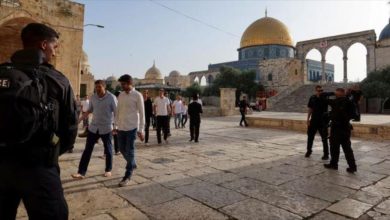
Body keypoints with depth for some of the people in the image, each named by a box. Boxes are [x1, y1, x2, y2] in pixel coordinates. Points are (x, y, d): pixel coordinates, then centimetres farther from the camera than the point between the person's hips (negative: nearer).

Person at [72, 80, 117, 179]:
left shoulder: (111, 97, -12)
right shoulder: (93, 97, 3)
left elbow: (116, 113, -10)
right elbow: (90, 110, 15)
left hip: (106, 128, -4)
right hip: (93, 127, 4)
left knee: (108, 150, 9)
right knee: (87, 150, 4)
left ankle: (108, 170, 26)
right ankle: (81, 172, 9)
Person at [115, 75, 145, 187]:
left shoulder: (137, 95, -8)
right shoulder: (120, 95, 9)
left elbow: (142, 113, -8)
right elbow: (118, 111, 15)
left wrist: (141, 130, -10)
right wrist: (116, 125, 13)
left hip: (132, 128, -6)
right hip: (121, 127, 6)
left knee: (130, 151, -1)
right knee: (122, 149, 14)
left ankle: (127, 176, 9)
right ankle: (132, 164, 39)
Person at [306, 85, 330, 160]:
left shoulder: (325, 98, -7)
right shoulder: (312, 98, 2)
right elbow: (310, 109, 7)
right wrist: (308, 119, 4)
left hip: (323, 121, -3)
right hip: (313, 120, 3)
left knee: (324, 138, 1)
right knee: (310, 136, 13)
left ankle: (326, 154, 12)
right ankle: (309, 150, 32)